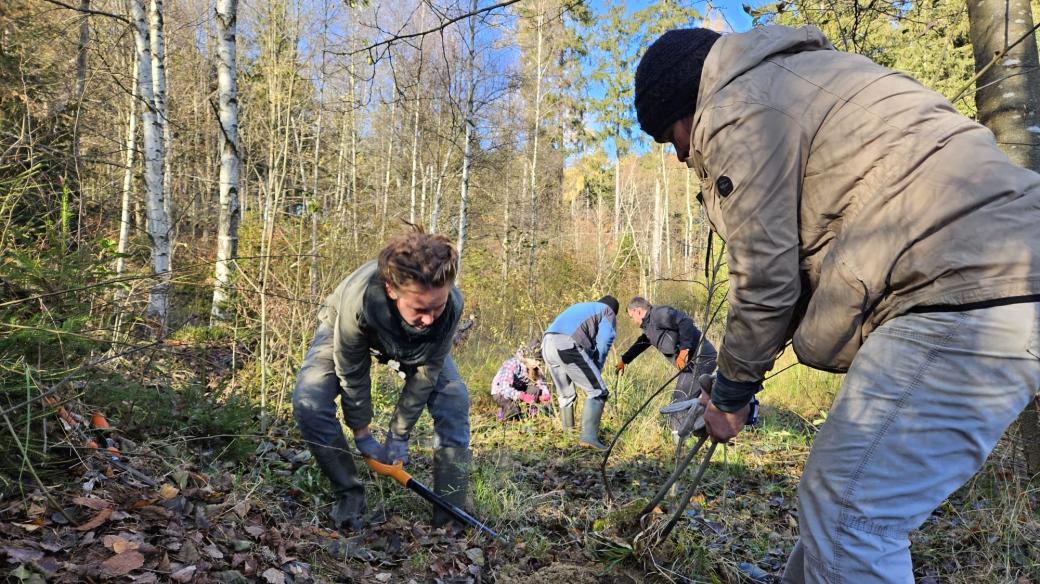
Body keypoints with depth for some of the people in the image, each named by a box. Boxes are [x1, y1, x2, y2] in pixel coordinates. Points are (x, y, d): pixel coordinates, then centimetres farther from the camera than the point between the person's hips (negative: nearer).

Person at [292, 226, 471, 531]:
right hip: (346, 333, -1)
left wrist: (398, 435, -13)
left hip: (415, 345, 2)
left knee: (455, 401, -15)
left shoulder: (451, 304, -39)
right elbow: (351, 373, -27)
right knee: (308, 403, -23)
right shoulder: (357, 299, -45)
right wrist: (362, 434, -14)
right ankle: (348, 494, -1)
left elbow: (426, 372, -22)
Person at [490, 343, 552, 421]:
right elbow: (505, 388, -39)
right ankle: (502, 413, 0)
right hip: (500, 393, -5)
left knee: (535, 389, -22)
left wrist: (546, 394, -31)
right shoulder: (511, 364, -30)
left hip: (517, 390, 5)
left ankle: (529, 413, -5)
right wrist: (523, 396, -52)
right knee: (514, 412, -32)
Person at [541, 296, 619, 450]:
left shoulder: (579, 307, 38)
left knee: (565, 394, 23)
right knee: (597, 391, -1)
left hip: (547, 344, 7)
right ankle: (588, 436, -12)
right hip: (568, 346, -7)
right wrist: (594, 373, 19)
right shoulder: (609, 314, 19)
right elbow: (602, 346, 8)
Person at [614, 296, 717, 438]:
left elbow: (685, 322, -23)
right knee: (688, 401, 16)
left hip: (700, 358, -10)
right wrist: (624, 360, 50)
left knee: (679, 403, -11)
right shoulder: (650, 326, 22)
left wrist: (683, 349, -26)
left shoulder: (659, 314, -10)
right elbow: (640, 344, 39)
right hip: (692, 361, 10)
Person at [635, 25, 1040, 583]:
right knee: (837, 493, 17)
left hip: (966, 292, -11)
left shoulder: (735, 112, -5)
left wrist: (731, 392, 9)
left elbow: (764, 276, -7)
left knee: (847, 515, -7)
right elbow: (797, 253, 24)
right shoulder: (790, 78, 25)